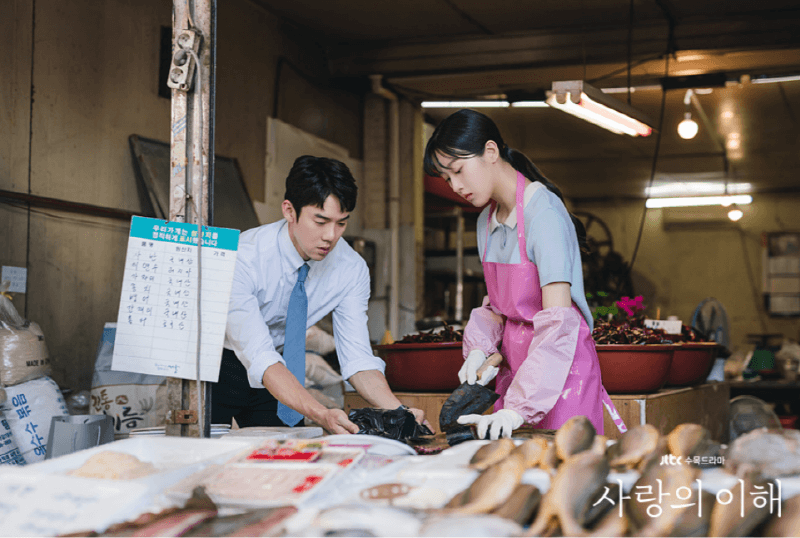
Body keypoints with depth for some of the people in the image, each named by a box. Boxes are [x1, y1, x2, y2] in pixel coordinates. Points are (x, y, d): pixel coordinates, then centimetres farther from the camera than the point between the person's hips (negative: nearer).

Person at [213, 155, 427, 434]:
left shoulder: (352, 269, -14)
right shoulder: (242, 259, -30)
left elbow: (357, 357, -15)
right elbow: (258, 357, -37)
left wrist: (398, 413, -34)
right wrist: (322, 415, -51)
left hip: (273, 366, 4)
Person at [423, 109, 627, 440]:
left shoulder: (542, 212, -18)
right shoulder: (487, 221, 9)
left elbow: (557, 320, -26)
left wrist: (519, 408, -33)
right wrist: (480, 349, -4)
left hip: (559, 368, -7)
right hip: (514, 366, 7)